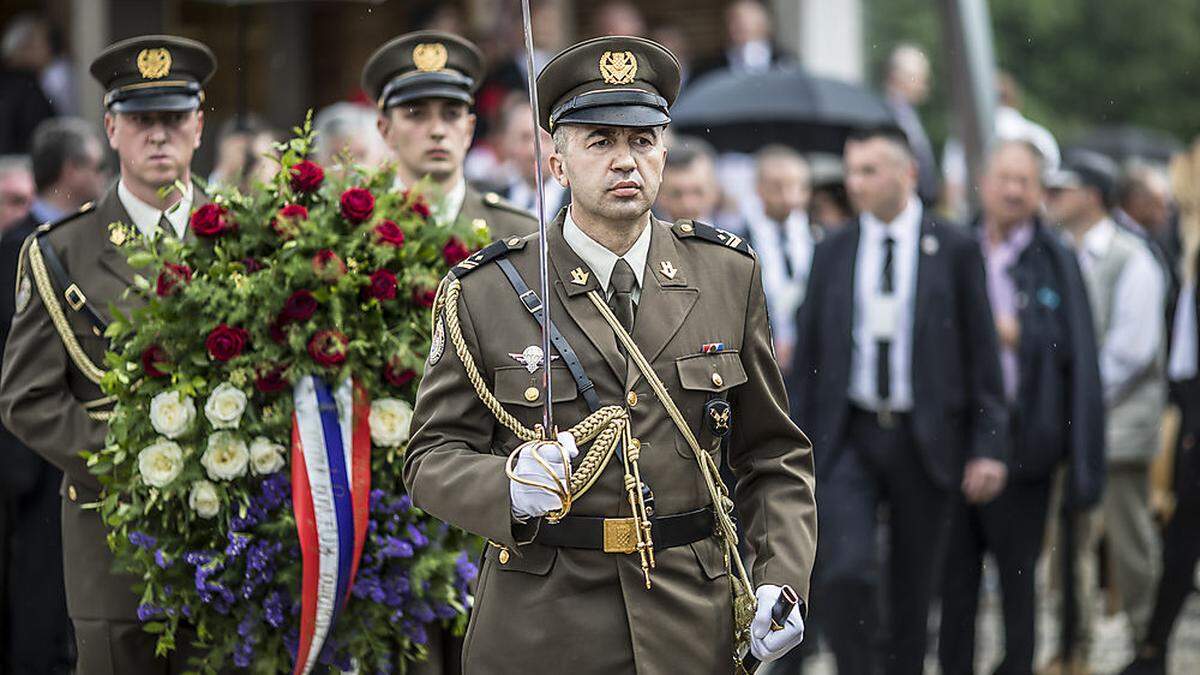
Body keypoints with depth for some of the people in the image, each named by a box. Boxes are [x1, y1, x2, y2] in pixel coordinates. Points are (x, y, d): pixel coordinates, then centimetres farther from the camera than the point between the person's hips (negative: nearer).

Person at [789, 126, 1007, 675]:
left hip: (924, 439, -1)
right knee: (843, 573, -16)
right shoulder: (832, 253, 7)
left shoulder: (955, 249, 1)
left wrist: (988, 446, -5)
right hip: (848, 438, 1)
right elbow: (806, 356, 10)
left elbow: (982, 352, 1)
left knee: (913, 586, 7)